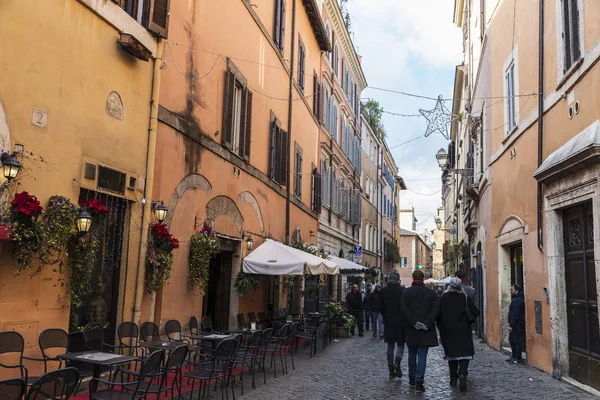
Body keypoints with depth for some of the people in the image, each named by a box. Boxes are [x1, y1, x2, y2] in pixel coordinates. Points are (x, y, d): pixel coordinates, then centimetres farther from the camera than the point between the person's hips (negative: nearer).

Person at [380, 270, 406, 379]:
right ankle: (397, 362, -17)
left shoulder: (383, 291, -2)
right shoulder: (402, 291, -12)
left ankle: (391, 370, 13)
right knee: (400, 344, 7)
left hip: (388, 322, 3)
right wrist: (404, 319, 5)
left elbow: (381, 307, 3)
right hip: (400, 321, -3)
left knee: (390, 345, 11)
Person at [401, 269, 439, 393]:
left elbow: (405, 310, -11)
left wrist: (414, 323, -12)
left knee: (412, 354, 15)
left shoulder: (406, 292, -2)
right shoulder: (431, 292, 0)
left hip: (411, 330, 1)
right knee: (422, 356, 1)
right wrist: (426, 324, -12)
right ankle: (419, 381, -7)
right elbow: (435, 310, -9)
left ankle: (412, 379, 24)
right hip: (426, 331, -1)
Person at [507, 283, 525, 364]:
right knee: (511, 339, 17)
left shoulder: (517, 300, -18)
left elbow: (515, 314, -23)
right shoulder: (515, 299, 15)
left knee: (517, 341, -4)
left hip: (517, 324, -11)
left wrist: (511, 325, -21)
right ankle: (514, 357, 26)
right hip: (515, 324, 11)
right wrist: (510, 324, 17)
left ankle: (518, 359, 2)